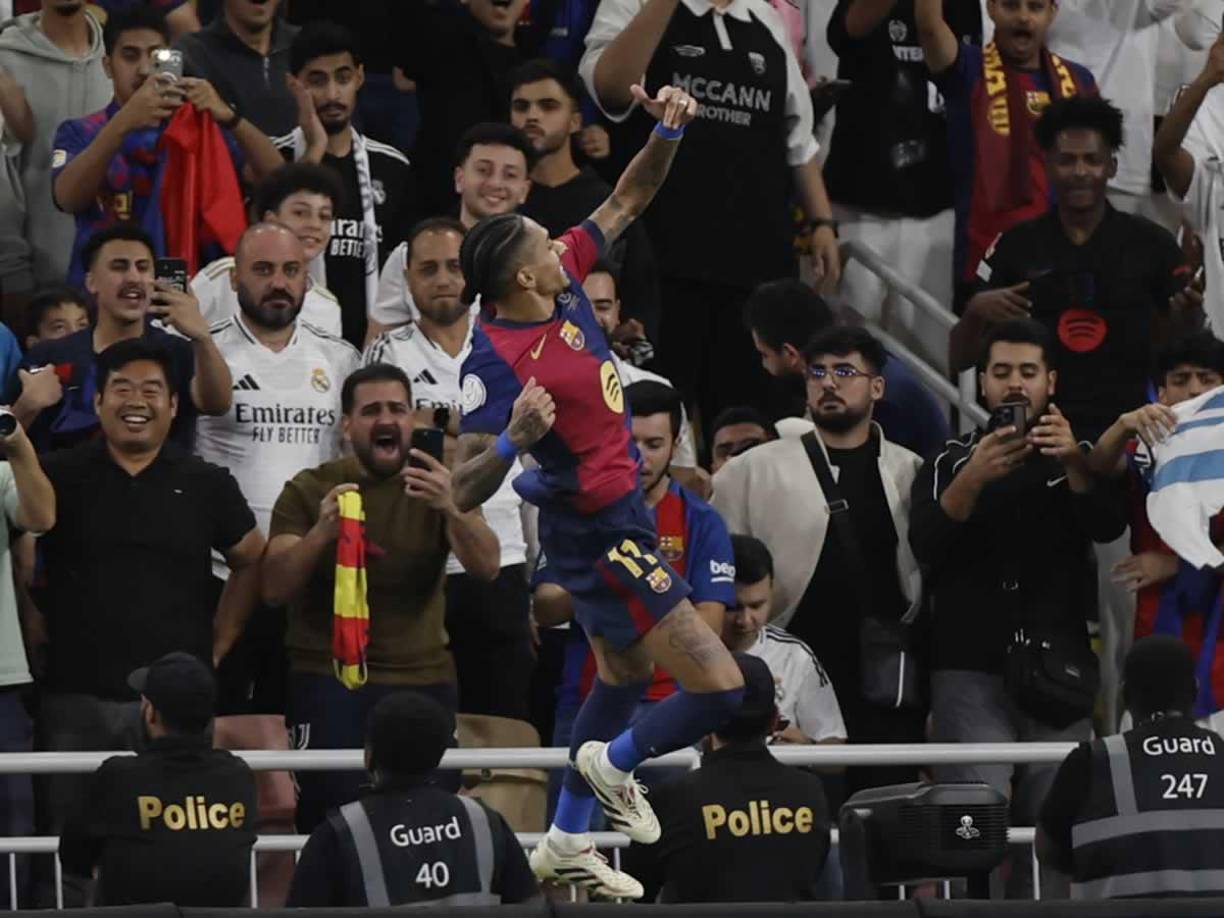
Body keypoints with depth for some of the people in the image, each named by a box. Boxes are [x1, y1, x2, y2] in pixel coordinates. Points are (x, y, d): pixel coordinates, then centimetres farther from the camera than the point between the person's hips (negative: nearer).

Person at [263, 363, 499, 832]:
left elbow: (486, 567, -7)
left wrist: (451, 510, -27)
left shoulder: (435, 485, 8)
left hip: (424, 678, 2)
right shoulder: (309, 490, 4)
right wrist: (321, 532, -25)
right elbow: (274, 589, -6)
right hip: (329, 678, -2)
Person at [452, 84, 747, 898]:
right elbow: (465, 492, -30)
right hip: (597, 538, -10)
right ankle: (616, 764, 18)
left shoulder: (565, 278, -6)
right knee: (719, 691, -11)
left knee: (626, 675, 29)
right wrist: (513, 440, -49)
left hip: (617, 519, 10)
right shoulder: (498, 362, -29)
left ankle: (567, 845, 41)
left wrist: (667, 134, -11)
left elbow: (629, 200, 6)